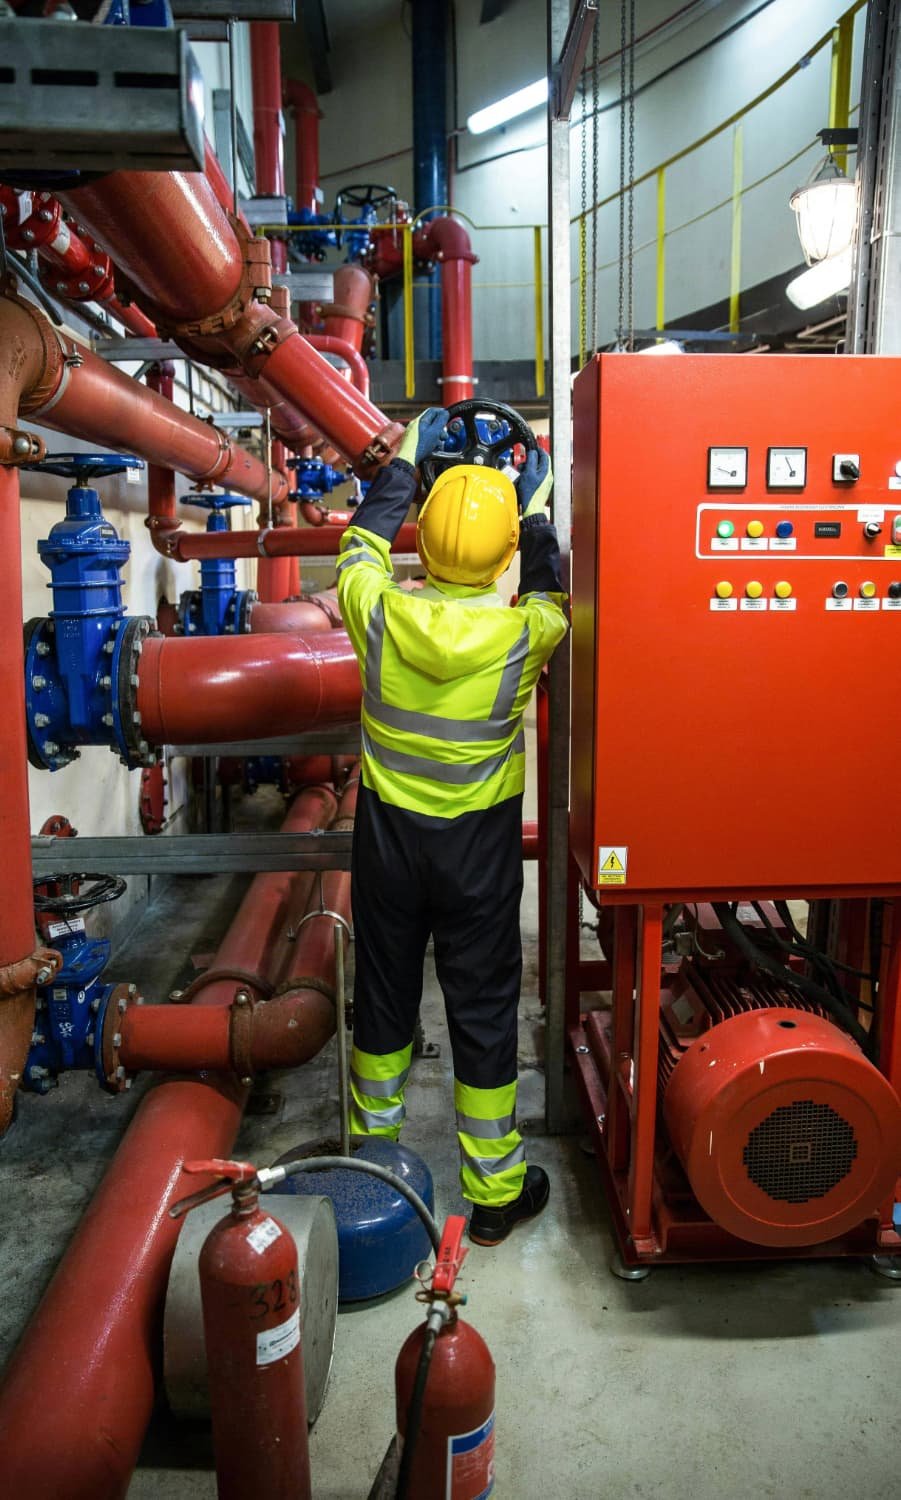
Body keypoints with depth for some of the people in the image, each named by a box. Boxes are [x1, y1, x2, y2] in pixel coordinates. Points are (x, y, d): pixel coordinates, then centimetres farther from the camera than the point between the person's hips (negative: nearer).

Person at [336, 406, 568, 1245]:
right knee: (484, 1008, 10)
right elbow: (551, 593, 6)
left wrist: (405, 459, 18)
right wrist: (536, 508, 17)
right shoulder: (521, 636, -18)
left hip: (387, 833, 2)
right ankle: (494, 1190, 24)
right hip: (479, 845, -2)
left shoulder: (379, 615, -15)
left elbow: (362, 545, 7)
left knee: (384, 993, 18)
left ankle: (374, 1154, 39)